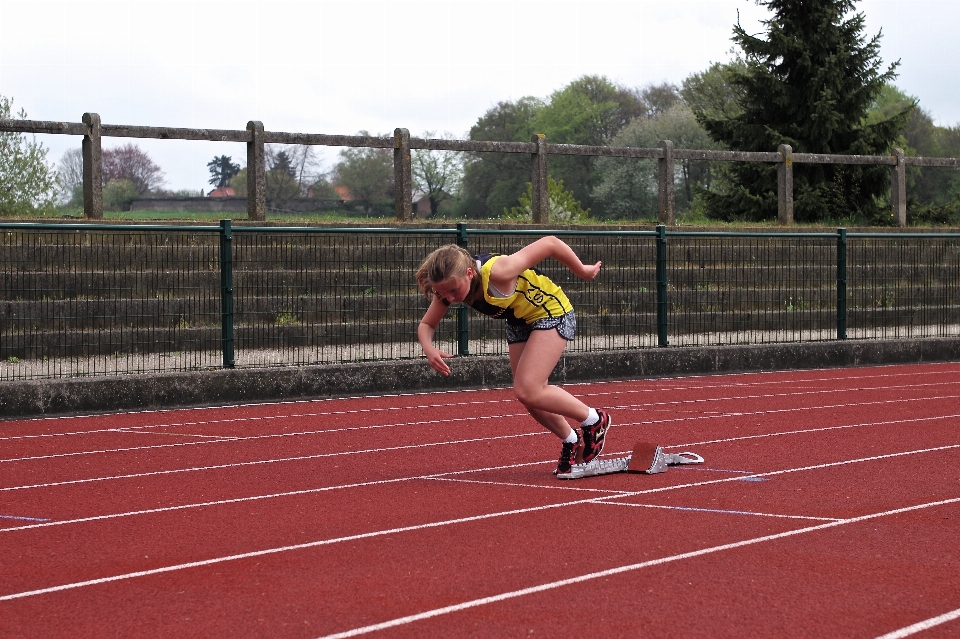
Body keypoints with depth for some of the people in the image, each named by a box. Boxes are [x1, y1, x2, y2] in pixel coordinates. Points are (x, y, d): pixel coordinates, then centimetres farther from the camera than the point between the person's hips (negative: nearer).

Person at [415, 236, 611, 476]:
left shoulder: (497, 272, -39)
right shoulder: (448, 285, -18)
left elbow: (550, 243, -31)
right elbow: (426, 325, -5)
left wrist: (582, 271, -16)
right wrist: (428, 348, -28)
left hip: (551, 312, -7)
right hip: (519, 320, 8)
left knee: (528, 391, -17)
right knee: (529, 395, 8)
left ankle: (595, 421, 2)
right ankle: (572, 442, 32)